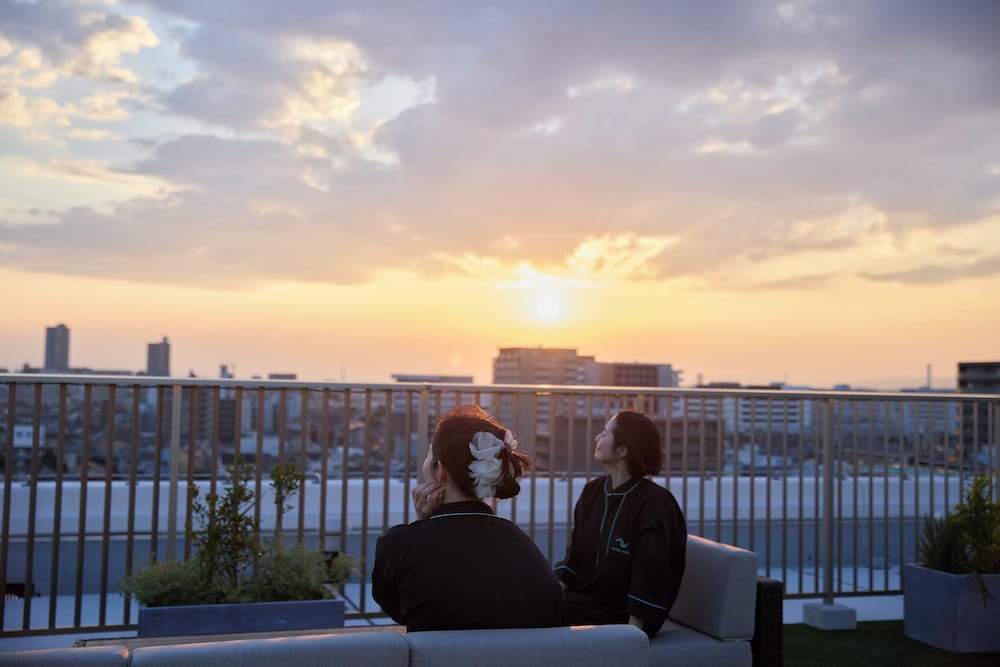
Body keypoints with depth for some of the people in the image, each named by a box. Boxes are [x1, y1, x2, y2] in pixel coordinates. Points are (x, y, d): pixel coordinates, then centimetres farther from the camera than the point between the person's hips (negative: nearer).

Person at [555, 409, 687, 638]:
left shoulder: (655, 502, -12)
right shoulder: (592, 491, 10)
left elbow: (649, 574, -15)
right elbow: (575, 555, 11)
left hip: (622, 613, -6)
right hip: (586, 598, 6)